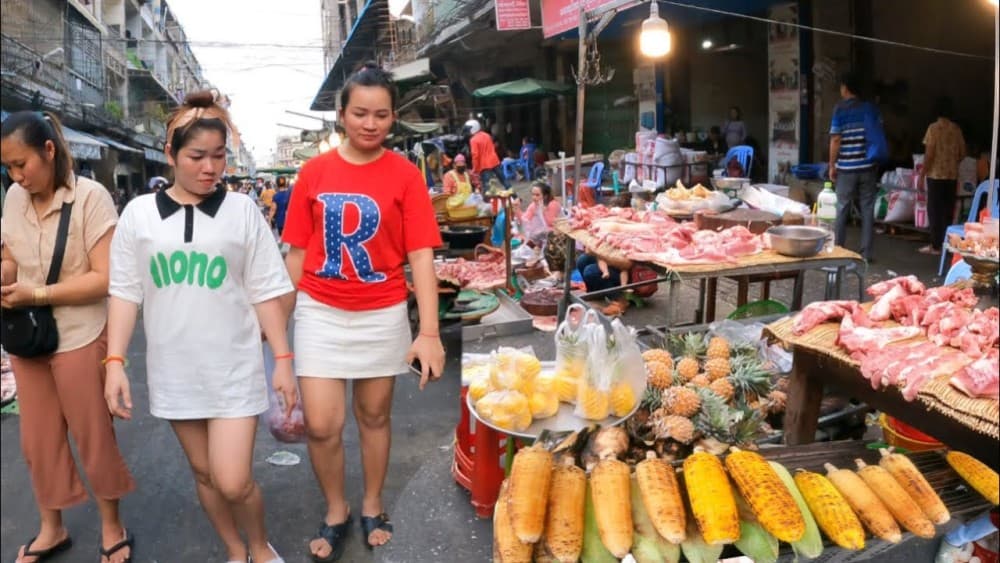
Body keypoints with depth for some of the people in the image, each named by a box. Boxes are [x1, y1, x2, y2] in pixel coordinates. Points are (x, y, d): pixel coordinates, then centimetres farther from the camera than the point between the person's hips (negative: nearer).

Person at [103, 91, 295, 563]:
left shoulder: (242, 210, -3)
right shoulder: (139, 213, 1)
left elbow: (265, 292, -1)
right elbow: (125, 292, 4)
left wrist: (282, 358, -3)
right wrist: (115, 361, -3)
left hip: (234, 368, -2)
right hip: (174, 370, 3)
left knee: (234, 482, -6)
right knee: (203, 473, 15)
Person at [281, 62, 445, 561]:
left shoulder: (405, 175, -6)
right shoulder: (314, 172, -1)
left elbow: (421, 256, -11)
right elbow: (297, 252, 4)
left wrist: (429, 331, -20)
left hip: (383, 315, -1)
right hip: (320, 313, 1)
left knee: (374, 415, 14)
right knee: (321, 424, -2)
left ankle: (372, 508, 35)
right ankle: (335, 512, 24)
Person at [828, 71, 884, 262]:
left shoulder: (839, 110, -6)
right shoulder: (870, 108, 4)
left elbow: (836, 140, -9)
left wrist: (832, 165, -1)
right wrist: (877, 160, 18)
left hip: (846, 168, -2)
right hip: (868, 166, 3)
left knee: (842, 210, 7)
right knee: (867, 210, 6)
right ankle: (866, 253, 6)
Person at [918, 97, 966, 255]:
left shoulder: (934, 128, -10)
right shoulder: (956, 128, 5)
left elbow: (929, 154, -14)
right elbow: (962, 153, 10)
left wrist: (922, 174, -7)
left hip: (936, 174, -5)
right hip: (952, 175, 5)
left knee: (935, 210, -1)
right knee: (948, 210, 10)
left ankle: (936, 246, -1)